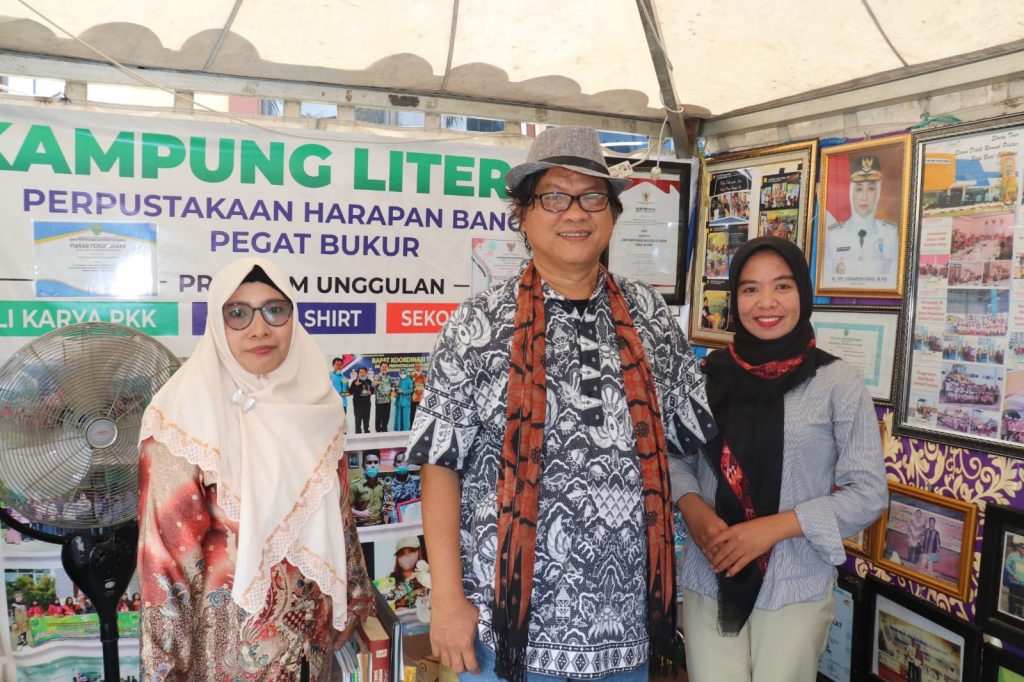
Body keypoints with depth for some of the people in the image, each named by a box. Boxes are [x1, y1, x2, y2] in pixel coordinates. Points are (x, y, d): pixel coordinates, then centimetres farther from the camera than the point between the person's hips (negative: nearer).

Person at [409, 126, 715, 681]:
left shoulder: (649, 317, 2)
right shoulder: (480, 324, -7)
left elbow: (694, 438, 10)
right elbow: (441, 465, -8)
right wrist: (447, 598, -10)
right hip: (510, 620, -3)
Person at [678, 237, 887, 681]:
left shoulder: (837, 382, -7)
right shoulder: (709, 375, 0)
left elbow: (869, 494, -6)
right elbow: (678, 459, 8)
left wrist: (776, 526, -15)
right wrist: (692, 508, -12)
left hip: (796, 590, -2)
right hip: (709, 583, 2)